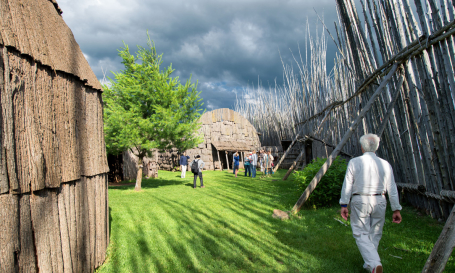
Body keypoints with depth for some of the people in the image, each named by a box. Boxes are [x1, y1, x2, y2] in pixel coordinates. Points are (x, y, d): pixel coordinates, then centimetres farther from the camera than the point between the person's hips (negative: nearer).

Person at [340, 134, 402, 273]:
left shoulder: (354, 162, -6)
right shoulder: (385, 164, 0)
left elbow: (347, 185, -6)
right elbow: (392, 189, 2)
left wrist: (344, 205, 0)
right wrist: (396, 209, 9)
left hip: (359, 201, -3)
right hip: (379, 202, 3)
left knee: (361, 234, 2)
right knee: (375, 234, 16)